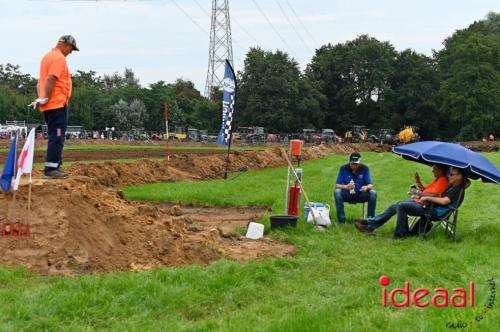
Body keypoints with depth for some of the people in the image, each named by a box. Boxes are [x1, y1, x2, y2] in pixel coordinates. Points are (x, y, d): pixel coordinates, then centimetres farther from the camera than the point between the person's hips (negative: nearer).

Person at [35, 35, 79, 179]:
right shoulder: (59, 58, -11)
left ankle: (54, 167, 17)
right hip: (57, 104, -10)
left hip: (49, 105, 10)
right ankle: (51, 168, -11)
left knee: (55, 136, 14)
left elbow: (41, 80, 19)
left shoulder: (47, 56, 21)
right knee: (57, 137, -9)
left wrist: (41, 97, 9)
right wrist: (46, 98, -20)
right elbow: (51, 79, -22)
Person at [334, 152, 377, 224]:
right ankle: (341, 219, -21)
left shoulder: (365, 168, -9)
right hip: (347, 195, 0)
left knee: (373, 193, -27)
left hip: (361, 195, 1)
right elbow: (337, 185, -16)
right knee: (337, 192, -30)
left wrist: (367, 187, -38)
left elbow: (370, 185, -12)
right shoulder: (343, 169, -11)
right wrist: (346, 187, -38)